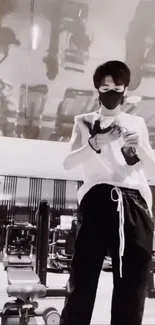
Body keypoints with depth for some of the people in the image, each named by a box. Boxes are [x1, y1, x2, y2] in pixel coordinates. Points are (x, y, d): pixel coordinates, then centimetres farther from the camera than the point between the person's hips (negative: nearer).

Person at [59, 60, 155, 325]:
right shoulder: (84, 122, 16)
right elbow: (68, 163, 4)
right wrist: (96, 143, -13)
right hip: (98, 201, -2)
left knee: (131, 288, 2)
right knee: (82, 283, -5)